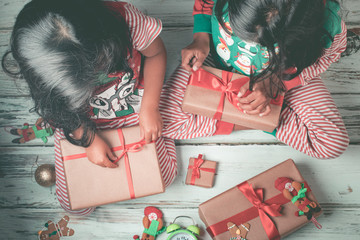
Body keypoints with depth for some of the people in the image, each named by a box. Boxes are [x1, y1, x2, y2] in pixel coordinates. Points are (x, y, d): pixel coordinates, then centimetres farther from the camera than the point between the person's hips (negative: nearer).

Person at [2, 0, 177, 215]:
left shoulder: (123, 17, -35)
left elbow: (156, 54, -16)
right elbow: (61, 109, -12)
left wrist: (149, 109, -22)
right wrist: (90, 140, -21)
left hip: (133, 110, 1)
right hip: (79, 122, 0)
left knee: (164, 176, 2)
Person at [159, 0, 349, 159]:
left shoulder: (327, 21, -38)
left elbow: (333, 48, -14)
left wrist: (275, 81, -27)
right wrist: (201, 38, -23)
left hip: (284, 76, -1)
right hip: (218, 63, 1)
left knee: (332, 144, -17)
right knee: (165, 121, -17)